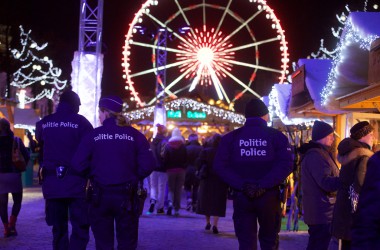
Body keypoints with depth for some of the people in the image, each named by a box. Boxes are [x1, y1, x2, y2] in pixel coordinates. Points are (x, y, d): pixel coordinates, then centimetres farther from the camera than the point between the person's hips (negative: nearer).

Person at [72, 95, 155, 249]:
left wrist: (93, 174, 10)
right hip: (127, 196, 0)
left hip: (100, 195, 0)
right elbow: (148, 165, -10)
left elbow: (78, 165, -9)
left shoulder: (93, 135, -3)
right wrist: (134, 177, 8)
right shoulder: (135, 135, -2)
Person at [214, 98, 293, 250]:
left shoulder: (231, 137, 4)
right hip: (269, 196, -1)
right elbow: (286, 164, -15)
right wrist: (263, 185, -18)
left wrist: (242, 186, -12)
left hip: (241, 196, 1)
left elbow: (219, 166, -8)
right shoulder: (277, 136, 0)